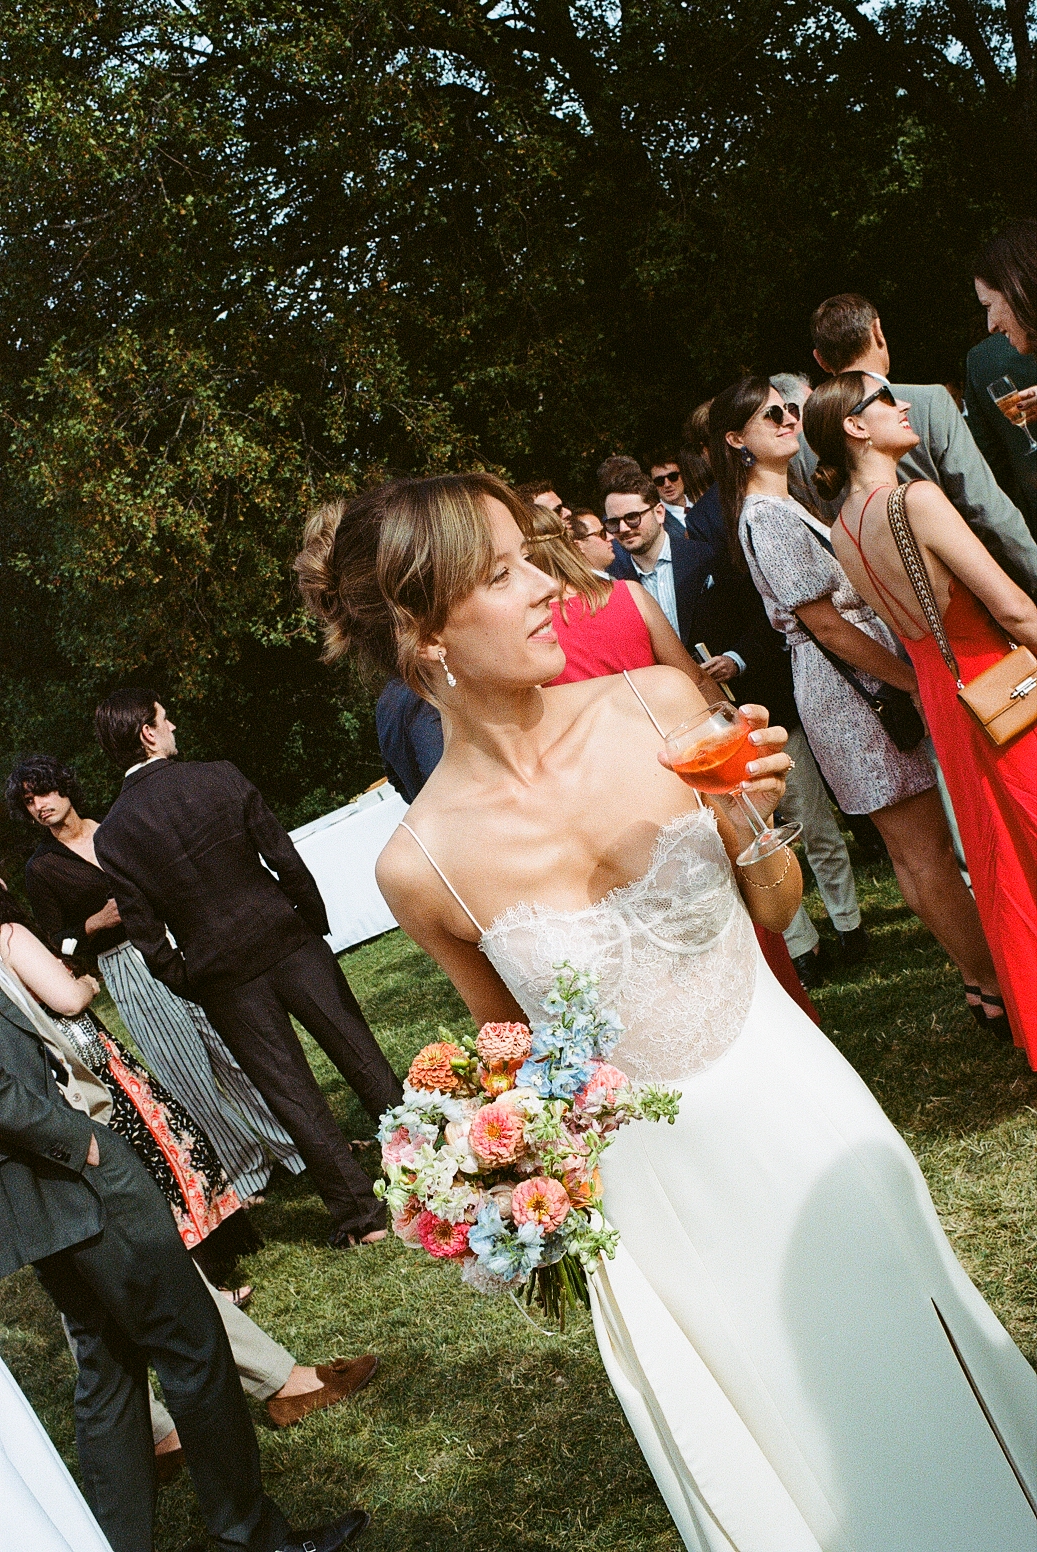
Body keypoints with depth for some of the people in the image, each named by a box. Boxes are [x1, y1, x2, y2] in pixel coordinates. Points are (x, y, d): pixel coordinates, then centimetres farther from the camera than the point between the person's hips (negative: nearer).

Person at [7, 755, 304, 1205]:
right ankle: (245, 1172, 12)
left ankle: (296, 1140, 16)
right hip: (129, 974, -3)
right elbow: (60, 942, 3)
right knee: (190, 1075, -2)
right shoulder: (41, 868, 1)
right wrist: (99, 922, -13)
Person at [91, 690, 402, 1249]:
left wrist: (188, 986, 10)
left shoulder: (110, 836, -5)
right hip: (288, 943, 0)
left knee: (293, 1096, 7)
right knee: (362, 1058, 12)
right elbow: (287, 860, -5)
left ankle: (360, 1213, 13)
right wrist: (316, 923, 9)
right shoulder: (222, 778, -8)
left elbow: (147, 934, -3)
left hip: (222, 977, 1)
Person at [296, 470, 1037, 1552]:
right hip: (643, 1172, -1)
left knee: (907, 1385, 18)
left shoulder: (658, 707, -11)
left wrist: (758, 818, -17)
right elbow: (517, 1045, 4)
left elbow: (773, 910, 1)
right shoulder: (421, 864, -16)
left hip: (793, 1107, 2)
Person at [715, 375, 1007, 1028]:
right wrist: (921, 683, -14)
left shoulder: (786, 502, 15)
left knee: (913, 847, 14)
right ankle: (992, 982, 6)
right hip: (851, 687, -10)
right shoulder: (768, 516, -16)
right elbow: (826, 625, -18)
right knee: (927, 848, -3)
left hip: (874, 679, 10)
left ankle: (979, 972, 22)